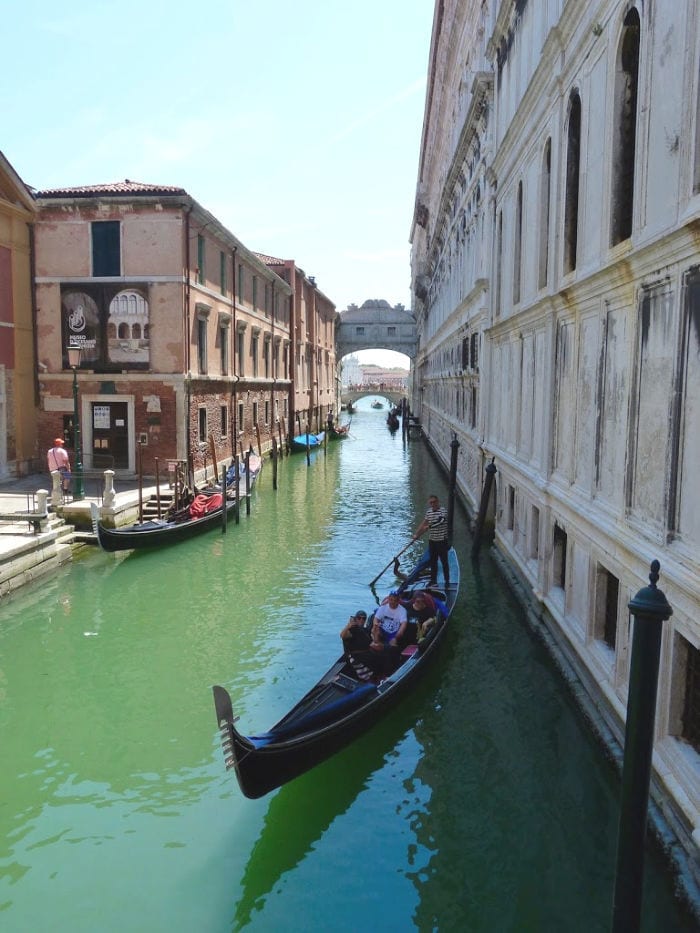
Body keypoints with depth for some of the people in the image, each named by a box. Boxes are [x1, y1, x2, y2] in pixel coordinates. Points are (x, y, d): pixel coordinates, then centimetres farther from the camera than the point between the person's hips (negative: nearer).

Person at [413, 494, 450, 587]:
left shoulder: (443, 511, -14)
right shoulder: (429, 512, 8)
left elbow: (439, 521, -29)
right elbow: (423, 523, 11)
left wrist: (428, 527, -32)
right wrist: (416, 534, 6)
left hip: (442, 541, -7)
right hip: (432, 541, 7)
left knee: (444, 561, 1)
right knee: (433, 561, 13)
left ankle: (447, 581, 11)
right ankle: (433, 581, 23)